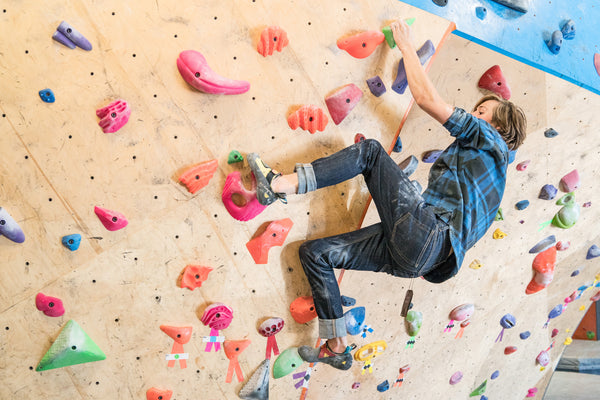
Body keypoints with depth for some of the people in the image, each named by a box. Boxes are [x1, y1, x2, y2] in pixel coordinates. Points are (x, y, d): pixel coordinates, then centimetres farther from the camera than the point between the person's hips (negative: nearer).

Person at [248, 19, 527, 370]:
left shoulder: (491, 142, 7)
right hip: (413, 255, 9)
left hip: (425, 233, -9)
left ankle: (281, 184, -17)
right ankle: (337, 348, 10)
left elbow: (427, 98, -1)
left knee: (370, 150, -8)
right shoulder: (484, 164, 33)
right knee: (314, 252, 8)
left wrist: (407, 47, 10)